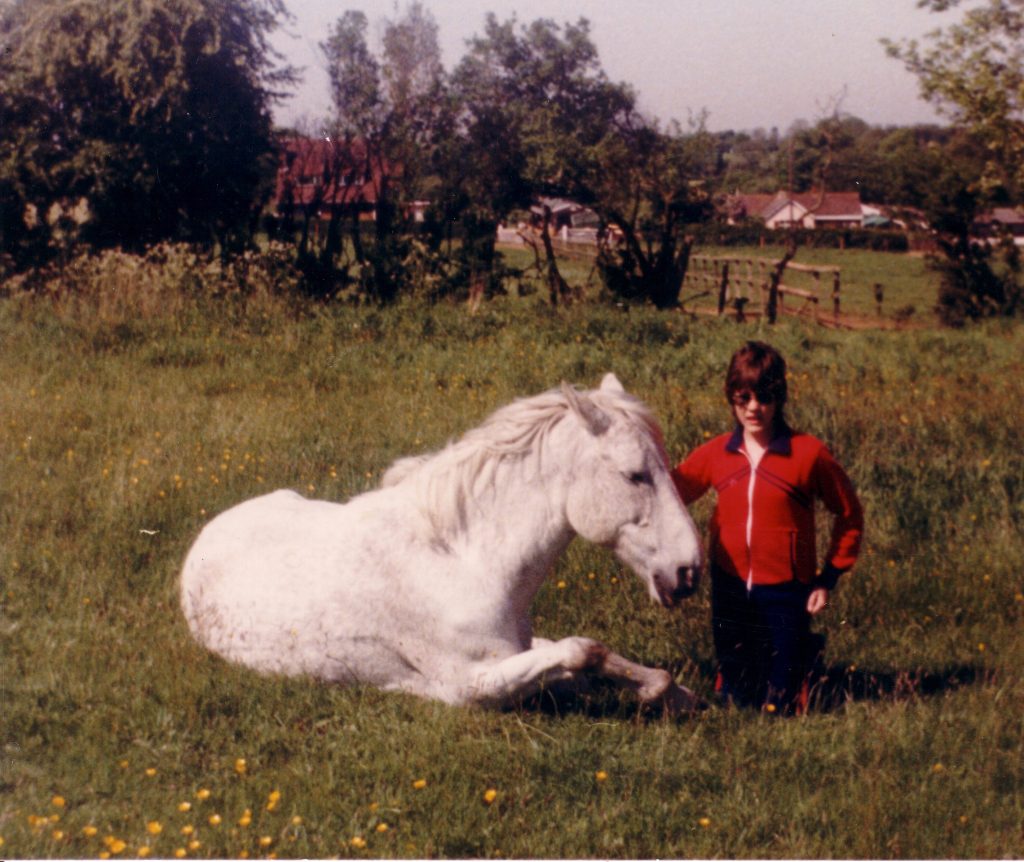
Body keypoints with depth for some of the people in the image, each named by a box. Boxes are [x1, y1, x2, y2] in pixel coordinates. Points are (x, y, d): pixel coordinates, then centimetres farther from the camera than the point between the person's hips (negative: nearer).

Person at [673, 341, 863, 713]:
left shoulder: (809, 453, -8)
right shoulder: (715, 453, 1)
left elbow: (850, 516, 0)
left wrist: (829, 577, -2)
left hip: (784, 594, -3)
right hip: (729, 590, 3)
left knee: (780, 705, 5)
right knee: (735, 699, 15)